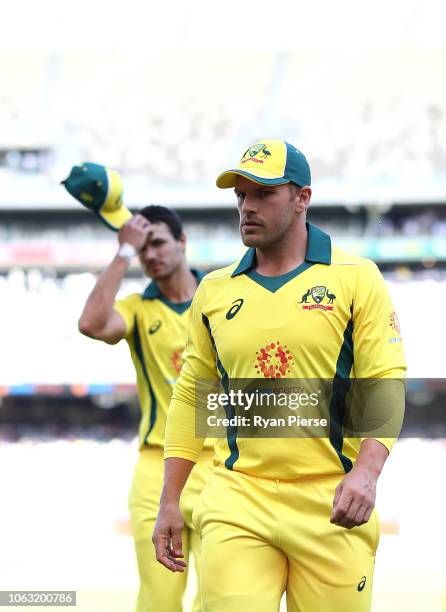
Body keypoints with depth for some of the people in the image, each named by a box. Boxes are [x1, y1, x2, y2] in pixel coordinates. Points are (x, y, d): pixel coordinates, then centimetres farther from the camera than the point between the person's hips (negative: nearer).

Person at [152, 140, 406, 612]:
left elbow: (385, 384, -4)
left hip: (332, 504, -2)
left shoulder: (356, 278, 3)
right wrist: (169, 502, 13)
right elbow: (190, 395, 17)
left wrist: (366, 472, -20)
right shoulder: (215, 290, 13)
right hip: (237, 503, 2)